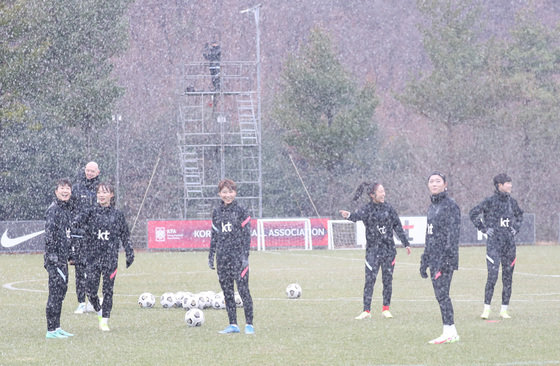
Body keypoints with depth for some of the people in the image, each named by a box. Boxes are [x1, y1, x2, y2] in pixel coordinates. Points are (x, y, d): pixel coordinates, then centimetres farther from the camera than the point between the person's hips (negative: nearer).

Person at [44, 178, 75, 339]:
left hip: (63, 258, 9)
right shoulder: (53, 209, -11)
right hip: (55, 259, -9)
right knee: (55, 292, -8)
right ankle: (51, 330, -6)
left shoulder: (68, 209, 16)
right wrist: (52, 257, -20)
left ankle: (56, 327, 19)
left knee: (62, 290, 12)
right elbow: (49, 235, -16)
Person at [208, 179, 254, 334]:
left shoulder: (240, 212, -2)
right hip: (222, 257, 5)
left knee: (243, 289, -9)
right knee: (227, 291, 5)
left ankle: (249, 324, -6)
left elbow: (246, 235, -3)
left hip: (237, 256, -5)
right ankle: (233, 324, 10)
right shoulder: (216, 212, 11)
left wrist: (245, 256, -10)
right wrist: (211, 255, 13)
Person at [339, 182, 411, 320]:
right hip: (373, 250, -3)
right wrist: (349, 215, -50)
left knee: (388, 280, 6)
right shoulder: (367, 209, -5)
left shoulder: (388, 208, 5)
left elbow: (398, 226, 12)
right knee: (370, 280, -7)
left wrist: (406, 243, 14)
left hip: (388, 249, 3)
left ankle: (386, 309, 16)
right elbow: (358, 215, -27)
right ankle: (366, 310, -5)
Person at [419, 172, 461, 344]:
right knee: (440, 295, 7)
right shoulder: (432, 207, 18)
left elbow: (453, 233, -15)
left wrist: (448, 258, -22)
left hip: (444, 258, -9)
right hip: (434, 258, 9)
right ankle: (452, 333, 10)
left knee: (442, 294, -12)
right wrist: (424, 261, 22)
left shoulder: (450, 205, -8)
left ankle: (448, 332, -11)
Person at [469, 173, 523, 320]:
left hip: (509, 242, 5)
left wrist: (516, 228, 15)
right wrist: (483, 228, -6)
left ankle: (504, 310, 11)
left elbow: (519, 215, 30)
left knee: (508, 277, 5)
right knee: (492, 276, -13)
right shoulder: (490, 201, -5)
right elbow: (473, 213, -2)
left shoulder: (512, 202, 11)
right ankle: (486, 309, -7)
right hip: (494, 242, -5)